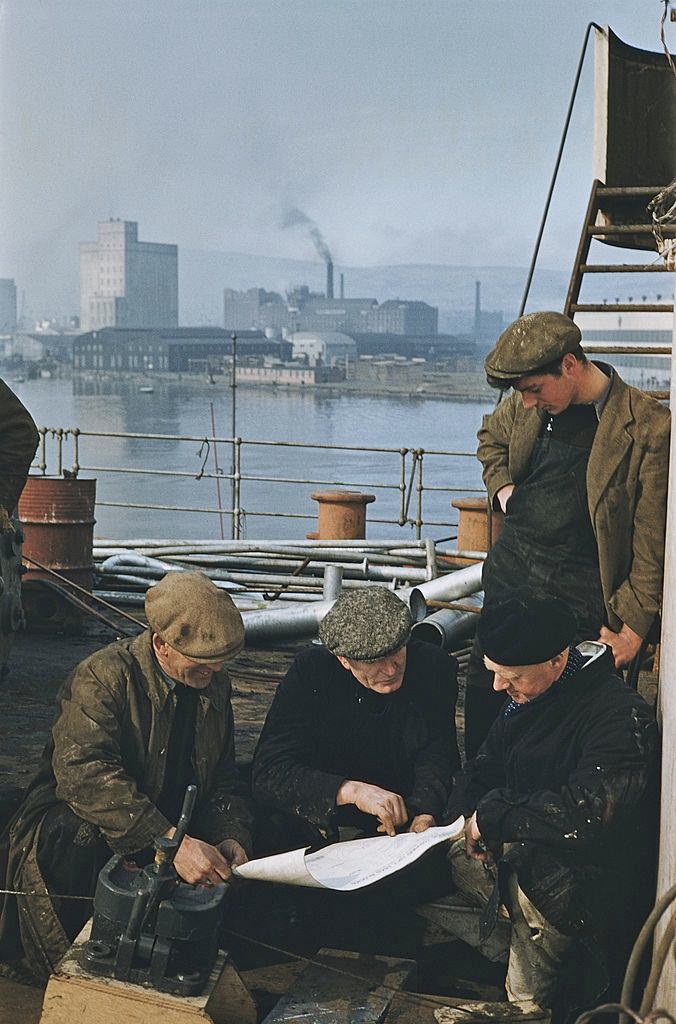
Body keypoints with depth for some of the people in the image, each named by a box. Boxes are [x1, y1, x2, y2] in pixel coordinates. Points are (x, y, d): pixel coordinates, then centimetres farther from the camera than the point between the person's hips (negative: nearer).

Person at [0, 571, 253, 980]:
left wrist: (231, 836, -14)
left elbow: (223, 778, 10)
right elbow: (84, 773, -33)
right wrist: (170, 841, -41)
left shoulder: (216, 685, 5)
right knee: (73, 838, -39)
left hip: (173, 828, 6)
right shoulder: (103, 676, -18)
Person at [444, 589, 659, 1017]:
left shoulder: (621, 718, -24)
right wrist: (468, 817, -9)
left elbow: (587, 815, -35)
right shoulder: (526, 694, 4)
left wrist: (493, 815, -24)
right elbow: (485, 767, 13)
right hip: (529, 846, 8)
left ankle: (526, 1002, -10)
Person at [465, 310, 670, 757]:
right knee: (483, 691, 14)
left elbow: (654, 542, -11)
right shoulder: (525, 407, 3)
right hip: (510, 569, 6)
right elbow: (491, 436, 29)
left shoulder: (649, 427, -15)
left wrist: (633, 626, -11)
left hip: (581, 593, -6)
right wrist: (501, 486, 9)